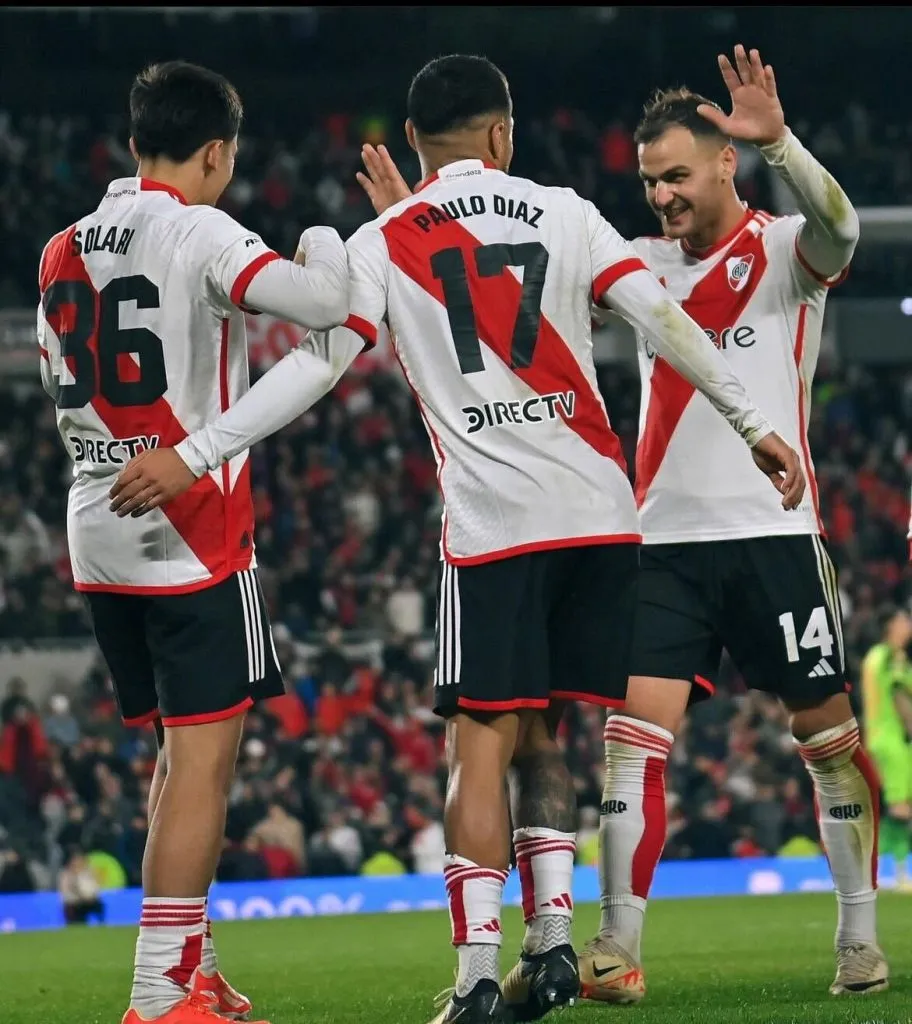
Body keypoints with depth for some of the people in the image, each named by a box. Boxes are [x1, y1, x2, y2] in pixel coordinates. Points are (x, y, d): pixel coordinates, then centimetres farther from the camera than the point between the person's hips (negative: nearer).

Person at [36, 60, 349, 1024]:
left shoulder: (62, 253, 11)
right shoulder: (197, 232, -11)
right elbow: (324, 303, -22)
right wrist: (325, 240, -2)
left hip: (99, 535, 8)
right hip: (191, 538, -8)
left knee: (180, 753, 17)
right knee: (202, 761, -5)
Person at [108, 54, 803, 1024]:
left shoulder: (383, 243, 3)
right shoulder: (564, 214, 9)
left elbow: (316, 363, -6)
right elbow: (668, 323, 4)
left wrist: (193, 454, -5)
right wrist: (754, 426, 11)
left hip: (492, 525, -3)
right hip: (598, 514, 3)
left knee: (482, 745, -1)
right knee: (542, 735, 14)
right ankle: (551, 943, 7)